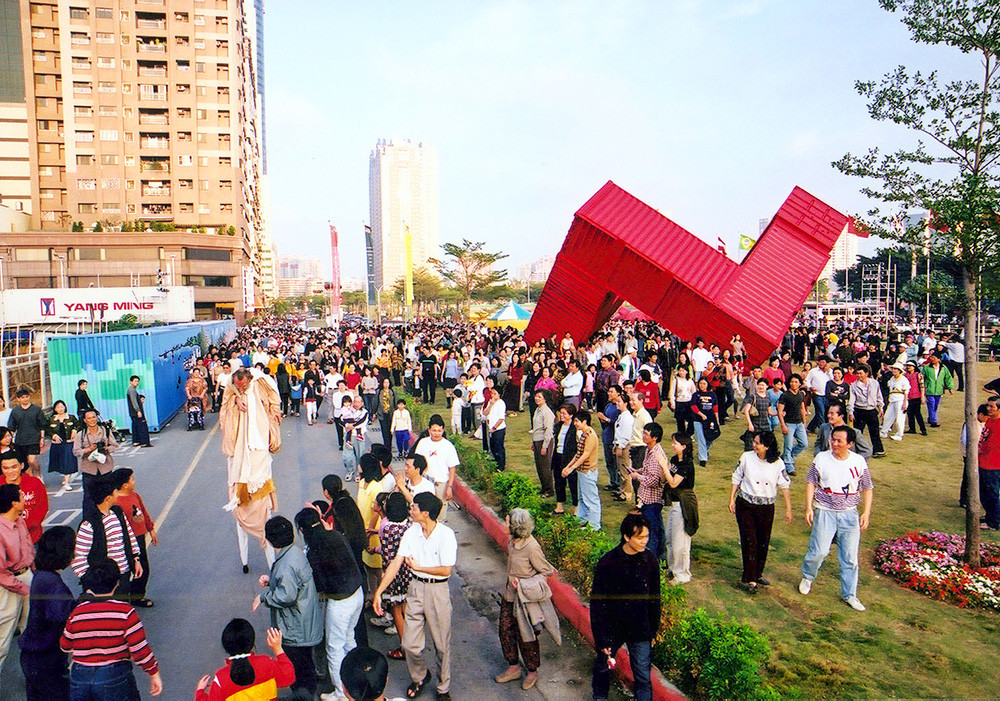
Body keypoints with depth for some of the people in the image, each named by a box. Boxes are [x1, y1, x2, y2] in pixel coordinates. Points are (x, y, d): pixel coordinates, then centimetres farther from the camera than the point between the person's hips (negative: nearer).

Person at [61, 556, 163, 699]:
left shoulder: (76, 612, -2)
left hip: (79, 678, 4)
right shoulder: (126, 612, -12)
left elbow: (65, 647, 10)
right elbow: (140, 649, -13)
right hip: (115, 679, -3)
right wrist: (154, 674, -1)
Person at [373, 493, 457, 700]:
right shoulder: (411, 532, -2)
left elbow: (446, 570, -17)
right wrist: (378, 592, -4)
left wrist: (417, 567, -8)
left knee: (442, 644, 8)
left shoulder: (446, 535, -16)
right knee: (410, 643, 6)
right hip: (416, 587, 4)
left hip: (438, 590, -4)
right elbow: (396, 563, -1)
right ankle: (420, 676, 36)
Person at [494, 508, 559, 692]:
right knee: (506, 629, 14)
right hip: (510, 594, 7)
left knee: (525, 635, 9)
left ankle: (532, 672, 31)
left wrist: (522, 582, -19)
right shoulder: (512, 541, -4)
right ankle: (513, 668, 34)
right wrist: (512, 579, 4)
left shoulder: (532, 548, -27)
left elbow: (546, 571, -15)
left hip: (526, 599, -7)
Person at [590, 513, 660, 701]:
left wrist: (653, 631, 9)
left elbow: (654, 599, 5)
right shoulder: (607, 564, -19)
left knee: (643, 678, 4)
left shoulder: (650, 560, -9)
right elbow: (597, 605, -12)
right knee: (603, 667, 20)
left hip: (640, 630, 1)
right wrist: (601, 639, -11)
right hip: (612, 629, -1)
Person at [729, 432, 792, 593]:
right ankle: (749, 579, 5)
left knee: (763, 542, 10)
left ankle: (758, 574, 29)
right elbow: (737, 479, 4)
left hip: (766, 507, 2)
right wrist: (732, 500, 2)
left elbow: (785, 486, 2)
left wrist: (788, 509, 1)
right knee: (749, 541, -3)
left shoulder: (778, 463, -6)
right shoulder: (746, 457, -7)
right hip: (745, 505, -1)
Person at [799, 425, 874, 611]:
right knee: (819, 551, -8)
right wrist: (809, 508, -6)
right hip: (825, 512, -1)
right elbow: (811, 482, 1)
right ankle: (807, 577, 21)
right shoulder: (821, 458, -3)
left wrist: (866, 513, -1)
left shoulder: (858, 461, 0)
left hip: (849, 514, 1)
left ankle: (849, 594, 21)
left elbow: (867, 489, 7)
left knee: (850, 557, 5)